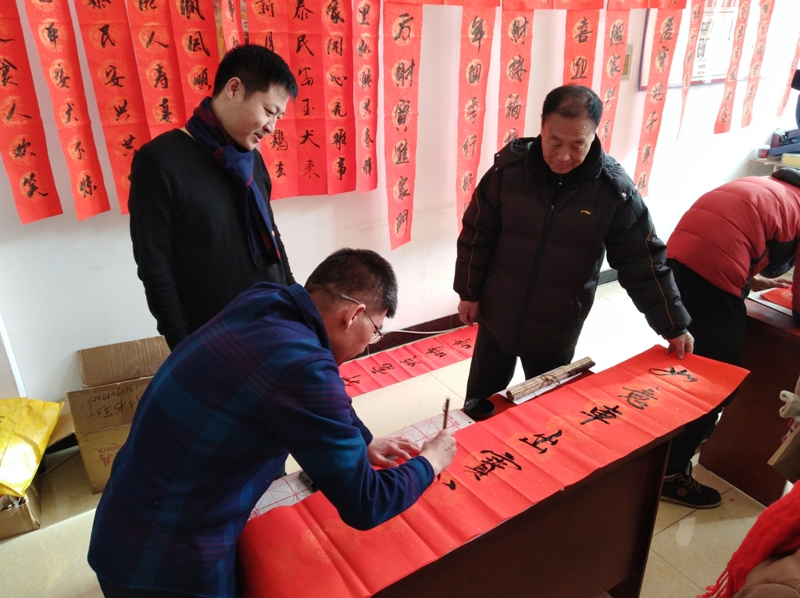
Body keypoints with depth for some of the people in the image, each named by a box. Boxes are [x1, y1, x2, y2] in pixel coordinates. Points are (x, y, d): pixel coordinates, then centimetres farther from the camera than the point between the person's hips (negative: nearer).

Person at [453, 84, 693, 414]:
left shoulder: (614, 188, -15)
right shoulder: (509, 166, -14)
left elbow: (643, 262, -7)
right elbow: (477, 234, -4)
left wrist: (674, 325, -5)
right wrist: (469, 292, 0)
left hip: (558, 331, -1)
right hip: (497, 316, 1)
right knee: (480, 402, 19)